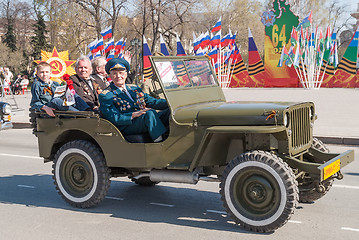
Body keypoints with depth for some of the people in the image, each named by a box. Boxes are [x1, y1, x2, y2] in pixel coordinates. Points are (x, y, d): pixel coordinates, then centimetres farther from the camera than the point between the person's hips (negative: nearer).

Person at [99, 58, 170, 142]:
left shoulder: (134, 89, 24)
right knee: (150, 113, -34)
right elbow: (114, 119, -9)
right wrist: (134, 115, -23)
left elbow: (152, 102, 19)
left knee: (169, 110, -18)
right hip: (127, 127, -6)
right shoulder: (105, 96, 4)